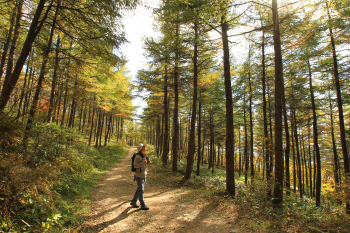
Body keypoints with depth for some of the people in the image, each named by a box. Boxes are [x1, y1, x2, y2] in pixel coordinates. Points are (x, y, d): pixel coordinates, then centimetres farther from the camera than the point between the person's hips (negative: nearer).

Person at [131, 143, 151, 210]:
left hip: (144, 175, 8)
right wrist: (143, 163, -32)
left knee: (139, 189, 18)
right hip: (139, 176, -8)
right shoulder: (138, 156, -19)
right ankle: (143, 205, 13)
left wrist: (147, 163, -1)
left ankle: (133, 202, 33)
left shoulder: (145, 156, 6)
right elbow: (135, 165, -24)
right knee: (141, 191, 1)